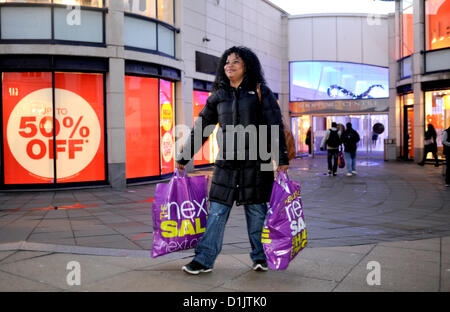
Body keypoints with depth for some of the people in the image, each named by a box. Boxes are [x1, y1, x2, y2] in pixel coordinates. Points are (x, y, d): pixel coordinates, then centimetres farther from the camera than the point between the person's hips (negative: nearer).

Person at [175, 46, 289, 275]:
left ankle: (260, 257, 23)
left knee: (257, 211, 6)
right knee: (216, 211, 3)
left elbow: (276, 127, -1)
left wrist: (282, 159, -8)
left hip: (256, 163, -3)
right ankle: (204, 259, 10)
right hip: (226, 163, 3)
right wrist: (183, 157, 13)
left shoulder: (261, 92, 2)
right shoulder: (218, 96, 10)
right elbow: (201, 128, 14)